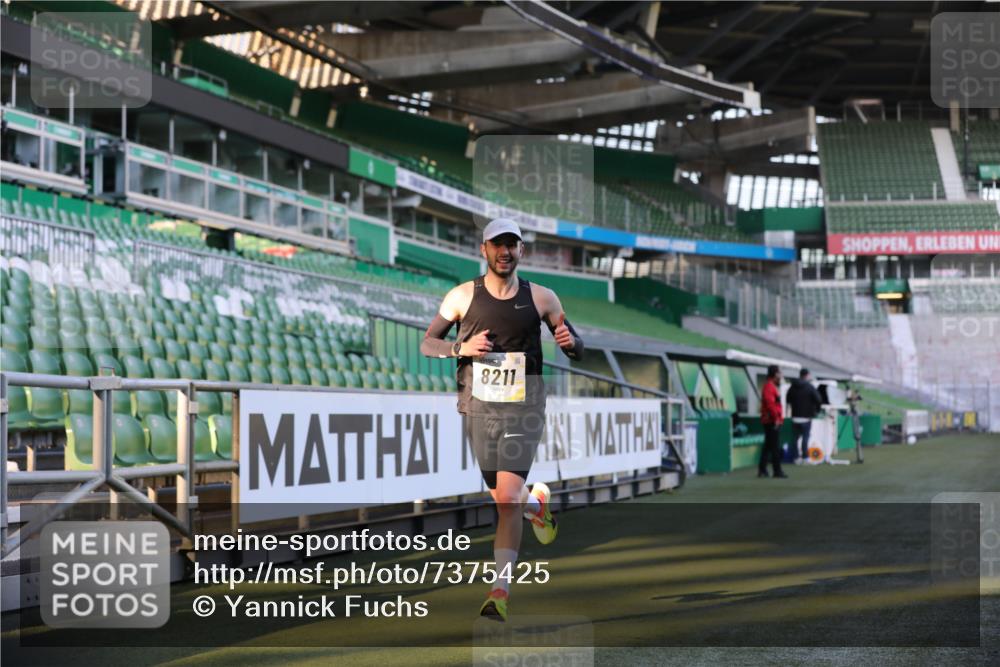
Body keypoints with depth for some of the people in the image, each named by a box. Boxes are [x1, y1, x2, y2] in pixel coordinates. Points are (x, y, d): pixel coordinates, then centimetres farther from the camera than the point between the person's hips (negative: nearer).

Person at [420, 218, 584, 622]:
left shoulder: (541, 298, 2)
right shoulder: (463, 296, 2)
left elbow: (577, 353, 11)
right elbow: (426, 344, 7)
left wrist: (570, 342, -14)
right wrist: (460, 349, -13)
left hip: (523, 409, -2)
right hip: (478, 407, 2)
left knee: (507, 499, -14)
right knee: (501, 496, 12)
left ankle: (500, 590, -13)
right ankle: (536, 502, 48)